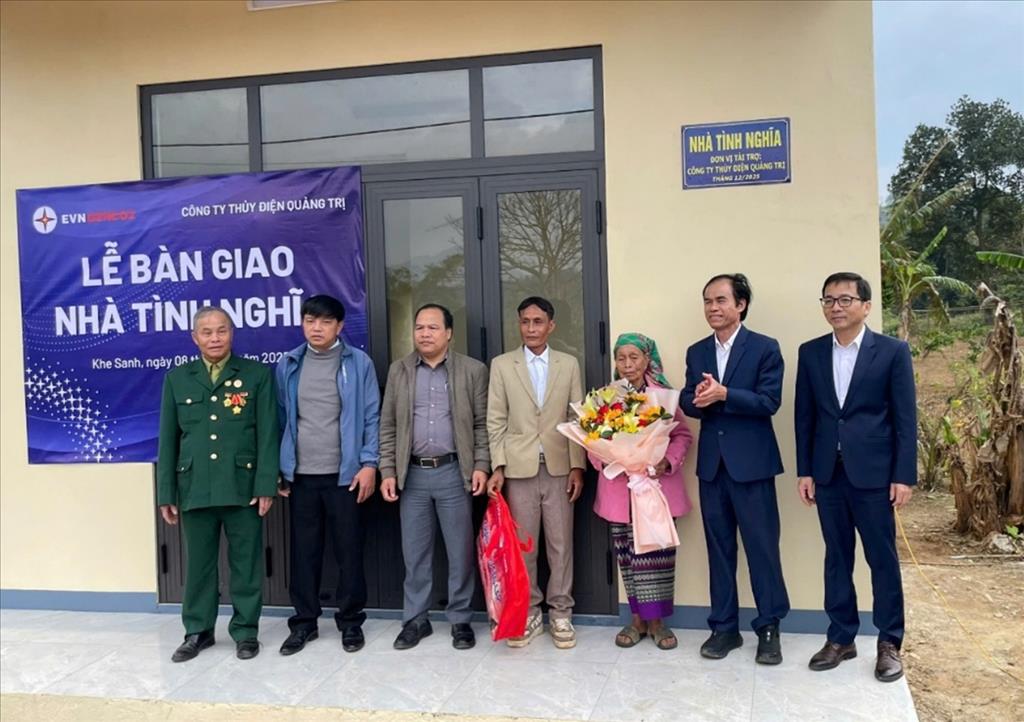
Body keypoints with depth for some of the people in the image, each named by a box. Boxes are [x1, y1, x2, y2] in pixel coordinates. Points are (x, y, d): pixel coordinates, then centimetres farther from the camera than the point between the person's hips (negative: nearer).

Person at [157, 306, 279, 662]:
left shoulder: (257, 375, 2)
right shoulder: (177, 378, 10)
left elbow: (267, 434, -2)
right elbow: (168, 440, 9)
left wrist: (265, 485, -9)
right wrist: (166, 493, 6)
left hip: (242, 487, -2)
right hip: (194, 488, 2)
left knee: (245, 563, 6)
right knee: (198, 563, 11)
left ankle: (245, 631, 20)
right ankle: (198, 631, 26)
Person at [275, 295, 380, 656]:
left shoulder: (359, 363, -1)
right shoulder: (288, 364, 6)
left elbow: (372, 416, -2)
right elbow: (280, 417, 9)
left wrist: (369, 464, -9)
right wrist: (277, 468, 5)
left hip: (345, 474, -2)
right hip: (300, 475, 2)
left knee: (348, 550, 6)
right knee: (303, 551, 9)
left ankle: (350, 621, 19)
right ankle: (304, 621, 22)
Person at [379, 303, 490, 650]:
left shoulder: (473, 370, 1)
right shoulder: (398, 371, 8)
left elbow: (482, 424, 1)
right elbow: (388, 426, 7)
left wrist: (480, 466, -8)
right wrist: (388, 471, 1)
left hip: (454, 472, -2)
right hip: (412, 474, 2)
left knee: (461, 552, 5)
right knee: (415, 553, 9)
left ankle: (461, 620, 19)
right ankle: (415, 620, 22)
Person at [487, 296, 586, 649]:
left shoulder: (569, 364, 7)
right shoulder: (502, 365, 4)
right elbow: (496, 421, 1)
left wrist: (577, 466, -1)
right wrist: (497, 467, -5)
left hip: (559, 467, 1)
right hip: (519, 468, 0)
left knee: (561, 543, 6)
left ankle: (560, 613, 18)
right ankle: (528, 613, 18)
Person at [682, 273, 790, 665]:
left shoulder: (765, 348, -3)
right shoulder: (696, 352, 11)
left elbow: (769, 401, -12)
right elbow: (688, 402, 5)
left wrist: (723, 394, -23)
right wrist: (697, 398, -18)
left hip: (751, 462, -4)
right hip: (711, 463, 5)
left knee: (762, 546, 2)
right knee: (719, 546, 11)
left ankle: (769, 628, 16)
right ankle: (724, 627, 21)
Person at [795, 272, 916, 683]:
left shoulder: (893, 351, -2)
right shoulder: (810, 353, 7)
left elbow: (905, 418, -4)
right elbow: (804, 416, 8)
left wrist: (904, 475, -8)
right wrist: (804, 471, 4)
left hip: (873, 473, -3)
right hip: (828, 473, 3)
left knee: (883, 558, 6)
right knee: (837, 557, 11)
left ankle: (889, 643, 20)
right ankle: (841, 638, 23)